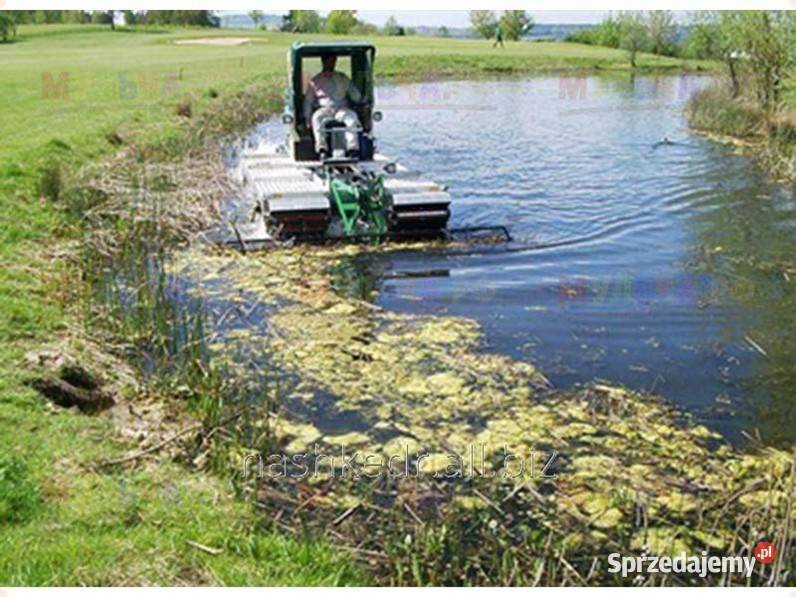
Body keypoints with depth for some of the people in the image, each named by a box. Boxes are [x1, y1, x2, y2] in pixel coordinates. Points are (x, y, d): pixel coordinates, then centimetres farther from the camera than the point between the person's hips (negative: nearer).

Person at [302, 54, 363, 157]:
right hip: (323, 109, -1)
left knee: (352, 116, -33)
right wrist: (307, 118, -2)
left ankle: (353, 148, -43)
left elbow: (356, 96, 20)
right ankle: (322, 148, -46)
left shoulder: (343, 79, 19)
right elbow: (307, 102, 10)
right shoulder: (315, 81, 15)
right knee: (317, 118, -36)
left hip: (341, 109, 1)